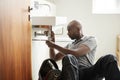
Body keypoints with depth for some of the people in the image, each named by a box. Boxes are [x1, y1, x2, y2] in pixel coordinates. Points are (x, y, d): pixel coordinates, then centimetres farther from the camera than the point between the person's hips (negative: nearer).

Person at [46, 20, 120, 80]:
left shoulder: (91, 39, 14)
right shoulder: (69, 45, 32)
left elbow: (76, 53, -4)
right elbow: (54, 58, 32)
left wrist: (55, 46, 0)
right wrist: (52, 44, 19)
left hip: (87, 72, -2)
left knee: (109, 59, -31)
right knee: (68, 58, -35)